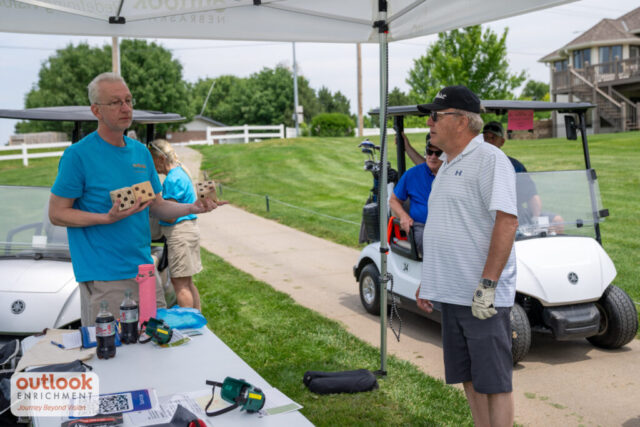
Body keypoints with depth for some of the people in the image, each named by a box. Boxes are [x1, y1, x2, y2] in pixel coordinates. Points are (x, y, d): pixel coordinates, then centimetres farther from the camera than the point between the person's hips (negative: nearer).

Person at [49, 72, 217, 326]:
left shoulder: (141, 152, 10)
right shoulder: (78, 155, -10)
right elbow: (57, 213, -8)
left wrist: (191, 208, -5)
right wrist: (108, 218, -22)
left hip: (144, 270, 6)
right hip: (103, 277, -6)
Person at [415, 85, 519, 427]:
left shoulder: (489, 159, -10)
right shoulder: (447, 165, 18)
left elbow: (507, 221, -20)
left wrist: (487, 284, -24)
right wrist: (427, 282, 21)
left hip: (481, 296, -9)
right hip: (450, 293, 9)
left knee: (493, 382, -1)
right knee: (469, 378, 14)